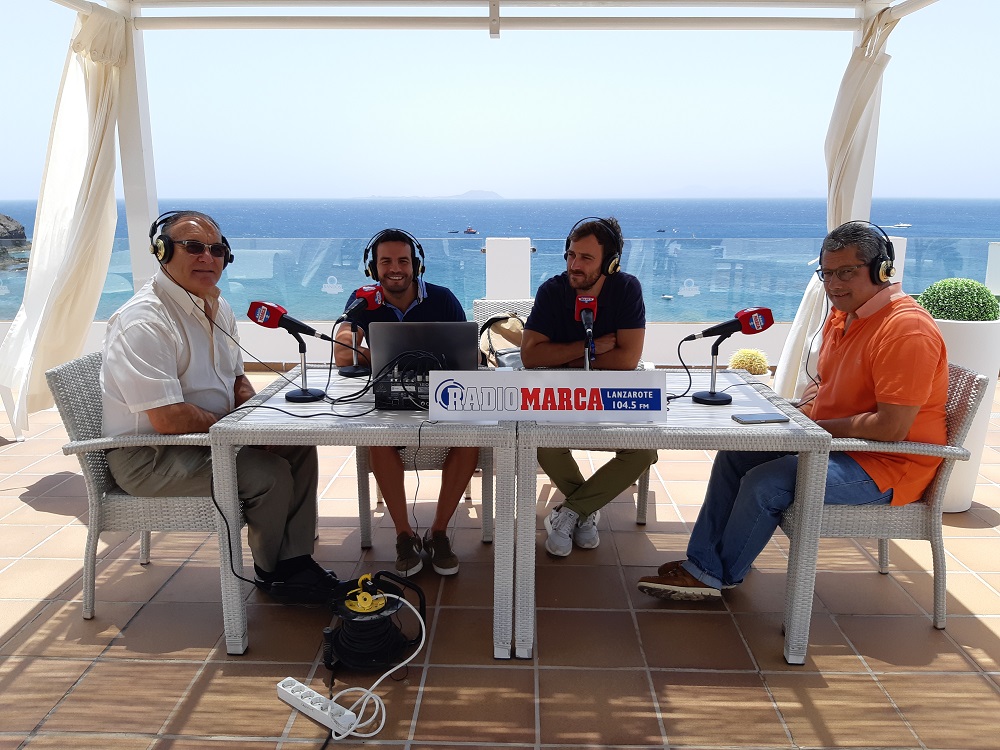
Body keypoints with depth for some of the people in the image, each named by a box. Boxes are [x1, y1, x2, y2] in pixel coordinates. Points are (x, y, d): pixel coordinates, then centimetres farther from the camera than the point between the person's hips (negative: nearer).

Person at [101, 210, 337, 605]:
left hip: (208, 434, 9)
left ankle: (296, 560, 7)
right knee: (270, 473, -23)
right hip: (150, 455, -9)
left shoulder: (217, 307, 7)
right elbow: (168, 419, -29)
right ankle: (270, 571, 6)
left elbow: (236, 378, 17)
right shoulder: (144, 321, -24)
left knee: (298, 446, 0)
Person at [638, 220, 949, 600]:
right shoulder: (841, 315, 7)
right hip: (835, 442, 10)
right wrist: (798, 412, 0)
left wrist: (817, 426, -18)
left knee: (765, 482, -23)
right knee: (734, 455, 4)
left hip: (887, 465, -10)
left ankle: (719, 576, 0)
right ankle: (702, 562, 3)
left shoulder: (907, 329, -23)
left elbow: (891, 428, -27)